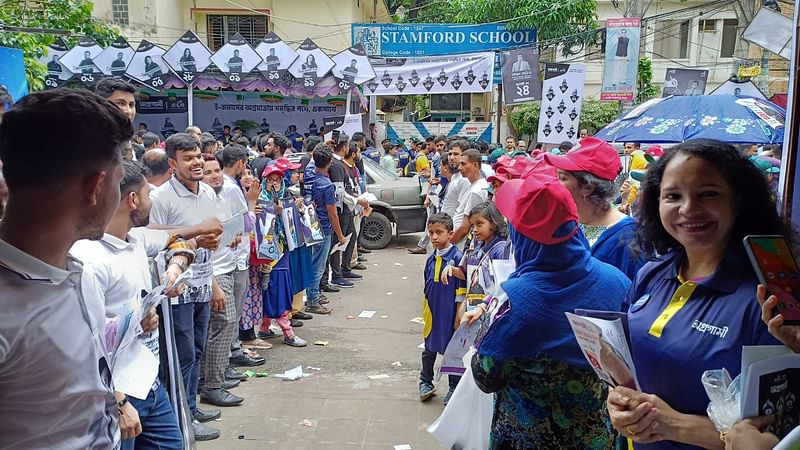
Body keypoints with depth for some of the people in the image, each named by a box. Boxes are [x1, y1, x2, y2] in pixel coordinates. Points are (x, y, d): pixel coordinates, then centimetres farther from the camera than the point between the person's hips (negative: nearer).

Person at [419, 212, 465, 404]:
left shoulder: (457, 257, -14)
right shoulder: (431, 259, 5)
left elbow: (461, 289, -13)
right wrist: (425, 309, 17)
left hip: (449, 312, -6)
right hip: (432, 312, 6)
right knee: (429, 348, 17)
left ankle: (454, 387, 22)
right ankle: (426, 382, 33)